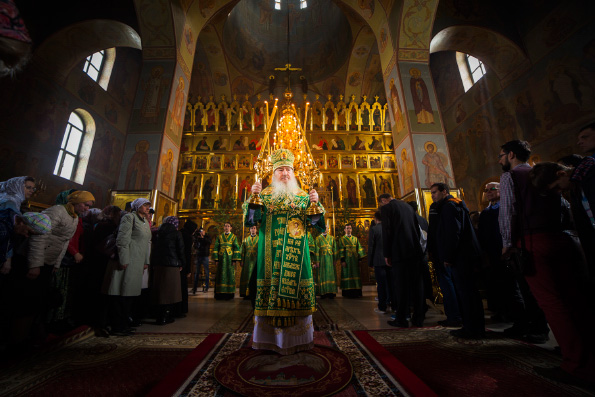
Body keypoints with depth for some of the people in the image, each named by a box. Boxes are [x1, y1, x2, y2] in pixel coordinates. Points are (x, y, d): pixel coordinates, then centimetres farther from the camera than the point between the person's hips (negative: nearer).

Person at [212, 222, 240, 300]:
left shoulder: (234, 237, 6)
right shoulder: (219, 237, 10)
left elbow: (236, 248, 0)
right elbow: (216, 248, 7)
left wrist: (235, 260, -8)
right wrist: (216, 260, -1)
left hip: (230, 258, -1)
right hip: (221, 258, 1)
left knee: (230, 275, 0)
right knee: (221, 275, 2)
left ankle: (229, 294, 7)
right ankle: (220, 294, 11)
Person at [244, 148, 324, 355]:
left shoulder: (303, 195, 9)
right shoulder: (265, 194, 7)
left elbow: (315, 222, 1)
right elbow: (251, 219, -3)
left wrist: (315, 204, -17)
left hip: (296, 253, 1)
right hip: (271, 253, 0)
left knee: (296, 287, 5)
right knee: (271, 285, 3)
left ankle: (297, 337, 22)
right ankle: (270, 337, 20)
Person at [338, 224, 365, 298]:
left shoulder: (355, 238, 14)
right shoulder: (342, 239, 4)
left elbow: (359, 249, 11)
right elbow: (341, 250, -4)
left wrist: (359, 258, 2)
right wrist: (342, 260, -13)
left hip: (355, 259, 3)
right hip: (346, 260, -3)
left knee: (355, 275, 4)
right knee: (347, 275, -1)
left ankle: (356, 292, 11)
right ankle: (348, 293, 5)